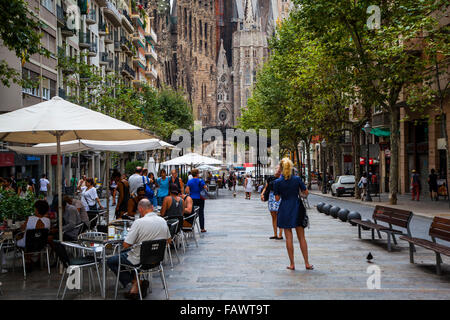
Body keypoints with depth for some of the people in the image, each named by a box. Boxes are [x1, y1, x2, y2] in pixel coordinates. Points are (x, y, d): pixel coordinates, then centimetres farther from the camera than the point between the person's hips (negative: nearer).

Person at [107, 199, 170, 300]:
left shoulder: (139, 222, -23)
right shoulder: (163, 221, -4)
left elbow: (126, 245, -20)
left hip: (140, 260, -7)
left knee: (110, 261, 14)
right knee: (123, 254, 32)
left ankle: (135, 282, 9)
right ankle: (139, 281, 18)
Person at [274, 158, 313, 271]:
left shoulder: (277, 182, -8)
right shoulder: (297, 179, -6)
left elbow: (277, 198, -4)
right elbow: (306, 193, 1)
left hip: (285, 210, -1)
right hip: (297, 208, 1)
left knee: (289, 237, 5)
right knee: (301, 237, 9)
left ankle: (292, 264, 6)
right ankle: (307, 263, 12)